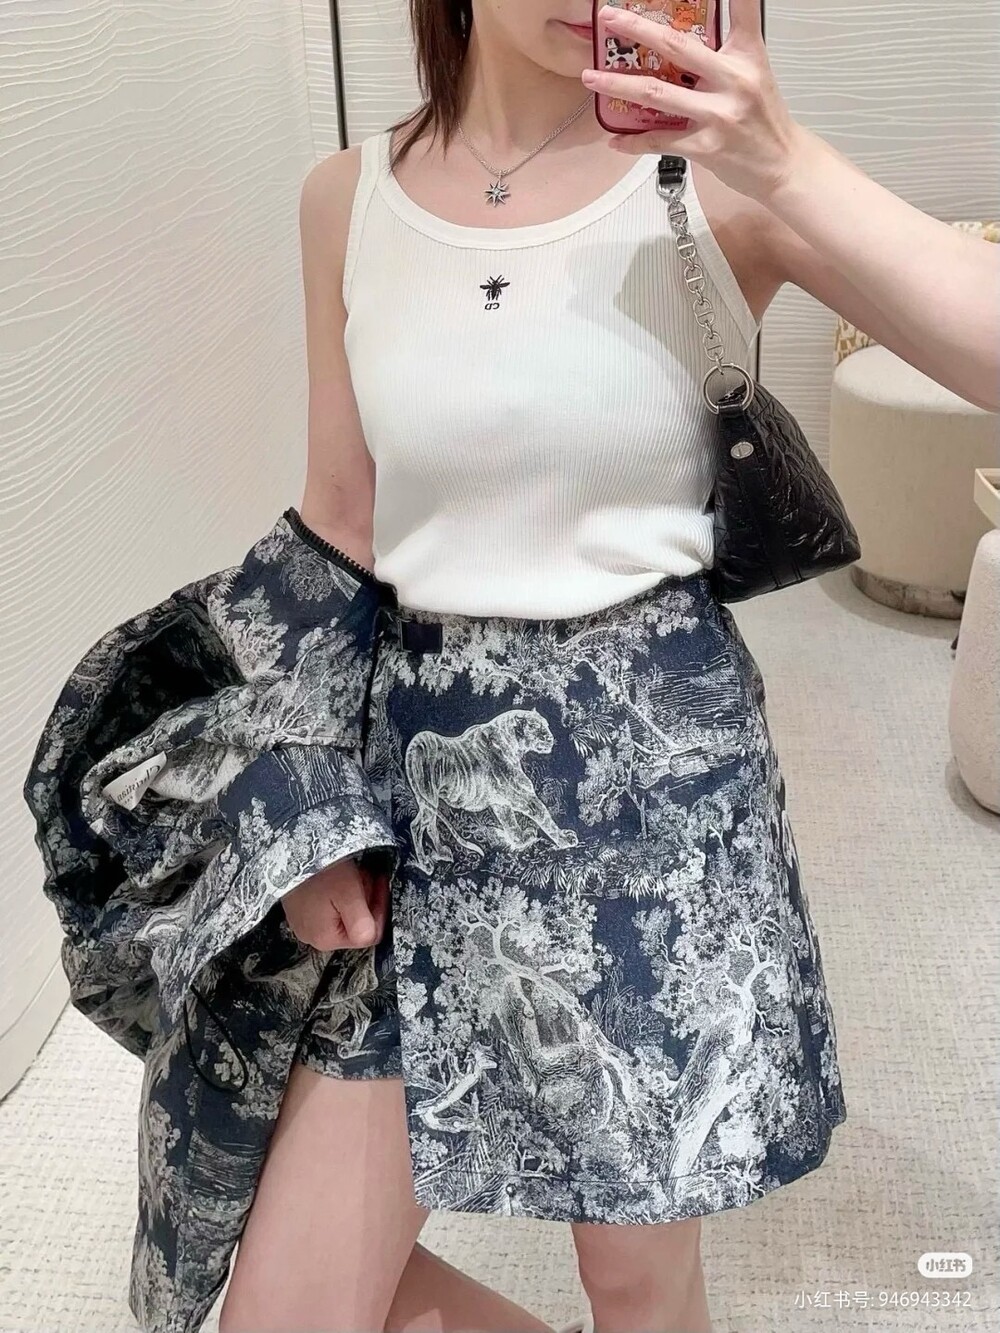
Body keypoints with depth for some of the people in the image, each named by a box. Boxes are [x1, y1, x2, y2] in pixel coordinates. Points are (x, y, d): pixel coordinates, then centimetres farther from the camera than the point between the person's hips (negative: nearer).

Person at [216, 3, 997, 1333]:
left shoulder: (713, 182, -6)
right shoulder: (350, 198, 3)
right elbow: (338, 518, 8)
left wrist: (788, 165, -25)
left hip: (653, 760, -2)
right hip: (426, 763, 3)